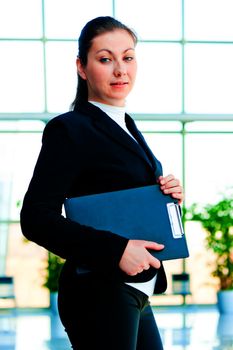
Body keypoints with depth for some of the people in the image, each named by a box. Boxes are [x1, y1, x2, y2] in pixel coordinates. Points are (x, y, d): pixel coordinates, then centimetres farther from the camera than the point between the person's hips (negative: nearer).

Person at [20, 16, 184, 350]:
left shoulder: (127, 128, 15)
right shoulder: (69, 129, -11)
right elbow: (36, 218, -19)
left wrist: (169, 195, 0)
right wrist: (116, 249, -26)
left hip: (136, 295, 9)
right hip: (98, 296, -9)